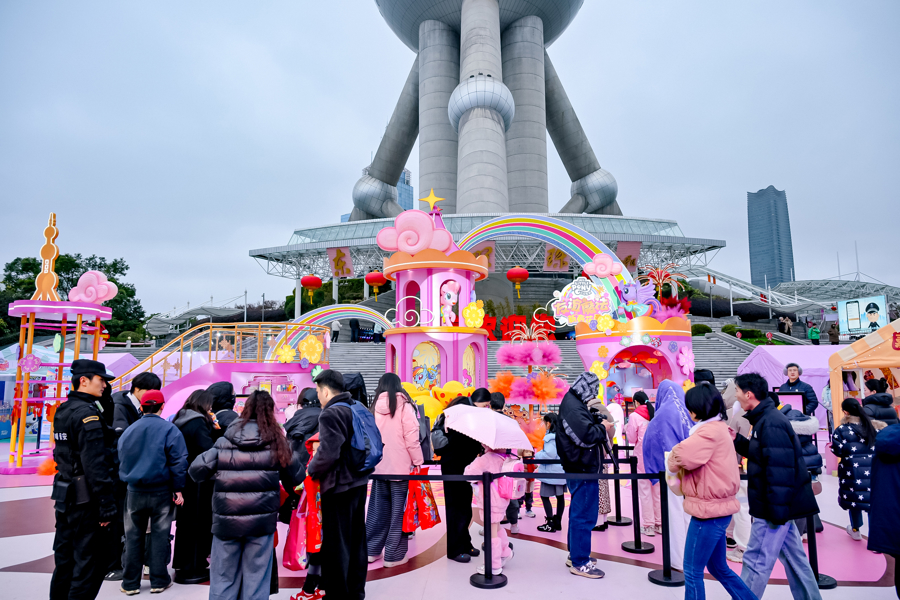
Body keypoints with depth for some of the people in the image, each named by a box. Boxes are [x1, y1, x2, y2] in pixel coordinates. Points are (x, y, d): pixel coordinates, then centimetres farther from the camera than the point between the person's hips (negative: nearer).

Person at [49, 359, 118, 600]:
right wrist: (107, 505, -19)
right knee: (89, 562, 0)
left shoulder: (62, 411, 12)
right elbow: (96, 465, -22)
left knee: (64, 559, 19)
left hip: (65, 496, 9)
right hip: (86, 499, -9)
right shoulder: (87, 413, -18)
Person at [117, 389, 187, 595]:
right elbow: (178, 461, -13)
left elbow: (121, 460, 10)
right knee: (159, 535, 7)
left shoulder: (128, 431, 3)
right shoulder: (169, 430, -11)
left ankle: (130, 583, 20)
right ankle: (158, 581, 14)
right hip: (161, 491, -3)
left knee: (133, 537, 14)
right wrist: (178, 489, -7)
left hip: (135, 491, 3)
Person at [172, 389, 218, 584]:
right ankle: (192, 569, 10)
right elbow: (208, 450, -25)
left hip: (182, 478, 9)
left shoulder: (180, 420, 9)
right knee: (198, 523, 2)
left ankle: (181, 564, 31)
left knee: (184, 521, 19)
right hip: (198, 481, -9)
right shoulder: (198, 422, -19)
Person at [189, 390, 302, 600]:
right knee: (256, 576, 11)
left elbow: (196, 470, -4)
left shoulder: (224, 442, -2)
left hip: (226, 519, 1)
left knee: (223, 577, 14)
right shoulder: (276, 442, -4)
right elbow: (295, 476, 2)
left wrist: (217, 477, 16)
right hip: (261, 520, -1)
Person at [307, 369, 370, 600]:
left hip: (338, 485, -8)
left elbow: (328, 452, -24)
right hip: (358, 482, 9)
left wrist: (311, 470, -8)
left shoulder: (330, 414, -17)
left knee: (336, 543, 4)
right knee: (356, 540, 18)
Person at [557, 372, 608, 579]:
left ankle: (576, 554, 30)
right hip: (583, 468, -11)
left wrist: (598, 425, 1)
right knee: (584, 515, -4)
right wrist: (603, 428, -11)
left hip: (580, 467, 11)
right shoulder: (573, 407, -20)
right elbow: (587, 435, -27)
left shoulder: (573, 403, 14)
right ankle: (580, 563, 4)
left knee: (578, 513, 19)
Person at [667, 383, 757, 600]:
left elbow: (679, 455, -27)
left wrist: (670, 462, -6)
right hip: (716, 508, 10)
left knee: (692, 572, 2)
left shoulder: (710, 431, -19)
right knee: (719, 568, 21)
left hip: (709, 509, -10)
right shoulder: (718, 428, 13)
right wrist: (677, 464, -4)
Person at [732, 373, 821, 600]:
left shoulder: (771, 424, -21)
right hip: (782, 505, 10)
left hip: (773, 506, -10)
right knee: (794, 558, 17)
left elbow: (779, 470, -25)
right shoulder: (766, 419, 10)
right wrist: (737, 440, 9)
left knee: (756, 562, -1)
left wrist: (776, 510, -22)